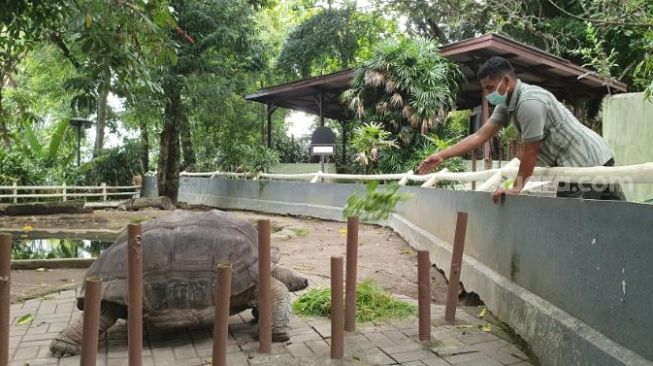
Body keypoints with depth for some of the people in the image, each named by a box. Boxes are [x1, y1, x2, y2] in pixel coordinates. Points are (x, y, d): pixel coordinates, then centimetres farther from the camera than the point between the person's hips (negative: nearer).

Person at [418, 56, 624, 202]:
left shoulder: (530, 103, -23)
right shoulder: (507, 104, 6)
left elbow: (530, 152, -19)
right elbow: (481, 135, 5)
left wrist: (516, 187, -7)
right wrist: (442, 156, 0)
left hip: (589, 162, -9)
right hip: (572, 165, 9)